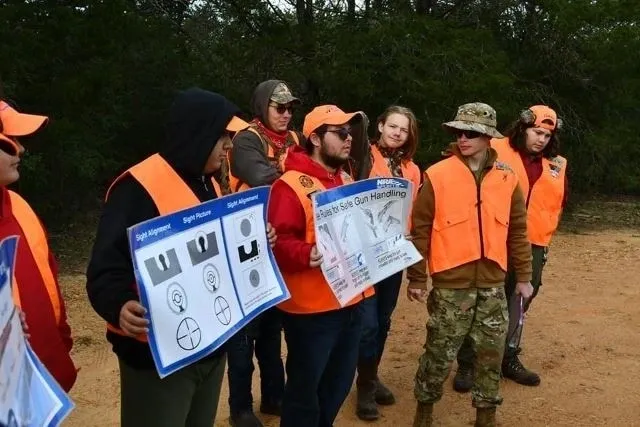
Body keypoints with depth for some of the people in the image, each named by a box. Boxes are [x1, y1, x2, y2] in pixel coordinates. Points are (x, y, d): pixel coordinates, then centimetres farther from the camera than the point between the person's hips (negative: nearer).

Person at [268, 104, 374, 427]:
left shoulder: (347, 180, 14)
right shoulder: (291, 185, -14)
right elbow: (278, 243, -22)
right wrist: (307, 254, -39)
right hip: (311, 309, -8)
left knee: (339, 384, 20)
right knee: (305, 389, 5)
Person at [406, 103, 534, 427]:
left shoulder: (507, 178, 3)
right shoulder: (437, 176, -8)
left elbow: (517, 231, 10)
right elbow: (420, 229, -5)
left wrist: (523, 276, 10)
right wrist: (417, 278, -4)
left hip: (492, 284, 3)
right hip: (450, 283, -3)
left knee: (491, 352, 12)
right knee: (440, 353, 6)